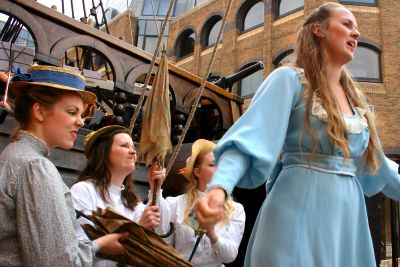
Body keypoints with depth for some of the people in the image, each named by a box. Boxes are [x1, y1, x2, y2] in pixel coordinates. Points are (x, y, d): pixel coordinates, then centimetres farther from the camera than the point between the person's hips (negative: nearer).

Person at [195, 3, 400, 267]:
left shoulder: (355, 96, 16)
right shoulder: (290, 79, -4)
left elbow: (375, 164, 26)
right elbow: (250, 139, -18)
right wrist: (219, 188, -35)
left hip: (348, 219, 7)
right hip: (299, 213, -7)